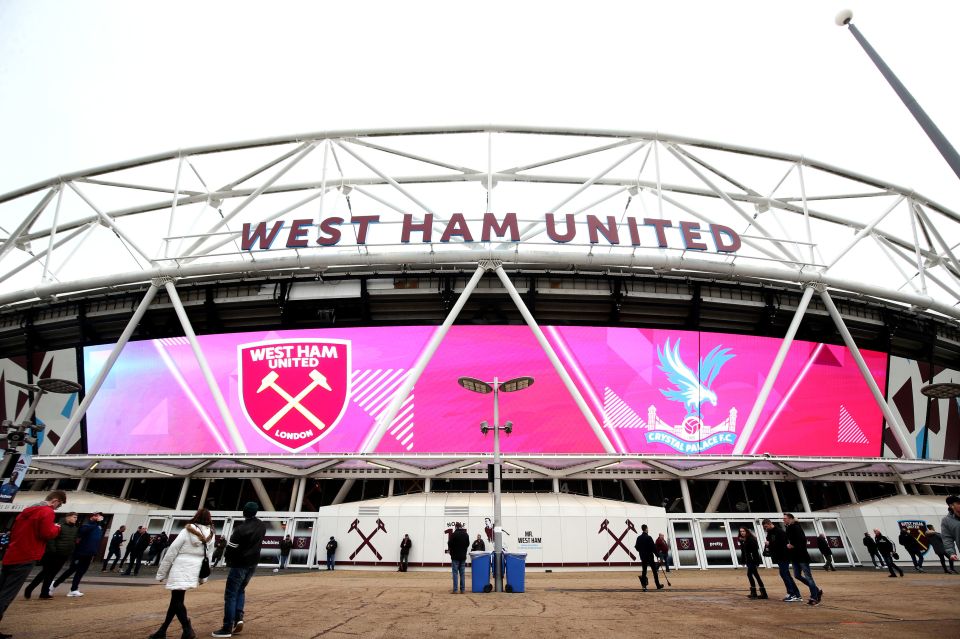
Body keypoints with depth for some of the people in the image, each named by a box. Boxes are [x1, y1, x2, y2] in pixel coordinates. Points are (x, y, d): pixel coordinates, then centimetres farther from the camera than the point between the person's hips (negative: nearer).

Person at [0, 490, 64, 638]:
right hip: (25, 558, -9)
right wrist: (56, 528, 0)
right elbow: (47, 534, -19)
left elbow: (13, 531, 22)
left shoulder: (28, 510, 17)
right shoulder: (47, 512, -13)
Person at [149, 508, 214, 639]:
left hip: (181, 569, -5)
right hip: (194, 571, 6)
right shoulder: (210, 535, 4)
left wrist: (161, 573, 2)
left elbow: (172, 552, -7)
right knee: (176, 599, 19)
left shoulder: (187, 531, -8)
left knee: (177, 600, -1)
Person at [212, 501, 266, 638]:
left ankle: (227, 628, 4)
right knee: (240, 590, 22)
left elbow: (230, 548, -15)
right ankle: (239, 617, 7)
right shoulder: (262, 526, -1)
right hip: (253, 564, 6)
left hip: (240, 564, -6)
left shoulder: (241, 528, -21)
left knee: (230, 595, 3)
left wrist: (228, 558, 7)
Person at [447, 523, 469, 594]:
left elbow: (449, 545, -12)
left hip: (455, 557, -5)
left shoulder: (454, 534, -14)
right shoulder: (466, 535, 5)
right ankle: (462, 590, 9)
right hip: (463, 556, 5)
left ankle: (455, 590, -2)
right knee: (462, 573, 9)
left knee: (455, 573, -1)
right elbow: (468, 544, 14)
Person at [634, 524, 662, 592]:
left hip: (643, 557, 5)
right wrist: (657, 554, -3)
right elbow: (653, 547, -16)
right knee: (655, 571, 9)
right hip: (650, 556, -5)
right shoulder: (649, 537, -16)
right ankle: (658, 585, 17)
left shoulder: (639, 538, 1)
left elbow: (637, 547, 5)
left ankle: (644, 586, 1)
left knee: (644, 571, 9)